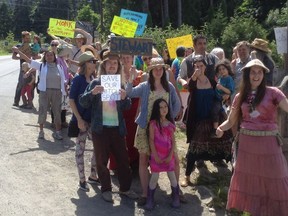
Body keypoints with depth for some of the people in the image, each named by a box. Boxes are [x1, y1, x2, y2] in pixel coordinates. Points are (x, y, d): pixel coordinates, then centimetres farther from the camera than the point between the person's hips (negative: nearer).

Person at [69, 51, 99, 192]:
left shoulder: (94, 79, 8)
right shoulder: (78, 79, -10)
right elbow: (71, 100, -12)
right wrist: (79, 119, -17)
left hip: (94, 119, 6)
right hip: (81, 119, -6)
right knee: (80, 149, 4)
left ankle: (93, 176, 24)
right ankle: (82, 180, 15)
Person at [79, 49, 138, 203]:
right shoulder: (96, 83, -1)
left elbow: (128, 107, 4)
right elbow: (83, 103, -5)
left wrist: (124, 98, -18)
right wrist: (92, 93, -24)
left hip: (117, 127, 2)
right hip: (100, 128, -2)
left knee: (123, 158, 7)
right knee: (102, 160, 6)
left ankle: (125, 188, 21)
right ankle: (106, 189, 19)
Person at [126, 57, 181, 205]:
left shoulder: (169, 86, 6)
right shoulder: (145, 86, 0)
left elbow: (177, 105, 11)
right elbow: (130, 93, -17)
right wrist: (130, 79, -32)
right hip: (146, 127, -1)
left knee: (174, 159, 0)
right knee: (143, 159, 3)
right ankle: (144, 193, 14)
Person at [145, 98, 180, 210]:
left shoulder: (170, 124, 4)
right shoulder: (153, 123, -6)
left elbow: (173, 141, 4)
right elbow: (151, 140, -8)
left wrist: (170, 155, -5)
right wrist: (155, 155, -12)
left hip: (168, 155, 3)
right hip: (157, 155, -3)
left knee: (172, 176, 8)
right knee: (154, 177, 0)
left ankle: (176, 197, 21)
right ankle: (150, 199, 12)